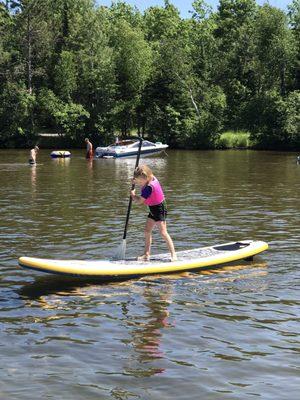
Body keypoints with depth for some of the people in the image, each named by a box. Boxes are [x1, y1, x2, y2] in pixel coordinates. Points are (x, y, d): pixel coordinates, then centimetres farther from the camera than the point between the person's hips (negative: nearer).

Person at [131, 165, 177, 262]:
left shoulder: (149, 187, -28)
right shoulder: (152, 178, -2)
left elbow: (139, 201, -24)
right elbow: (145, 185, 23)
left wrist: (133, 195, -4)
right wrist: (136, 181, 5)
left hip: (159, 209, -10)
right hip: (153, 209, 10)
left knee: (163, 232, -12)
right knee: (147, 231, 9)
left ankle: (173, 254, -9)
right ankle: (146, 254, 13)